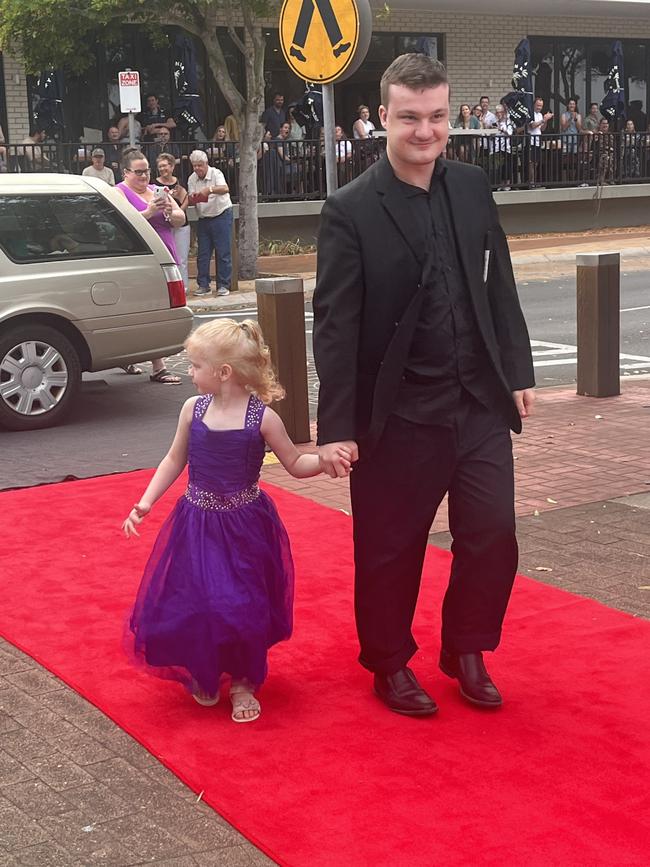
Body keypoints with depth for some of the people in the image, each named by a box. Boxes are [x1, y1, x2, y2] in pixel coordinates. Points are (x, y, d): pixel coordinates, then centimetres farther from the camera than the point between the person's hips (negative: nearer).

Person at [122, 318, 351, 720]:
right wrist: (146, 502, 2)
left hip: (245, 529, -3)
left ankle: (244, 682, 23)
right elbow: (175, 460, 9)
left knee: (242, 608, -3)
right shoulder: (193, 409, -3)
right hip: (196, 525, 3)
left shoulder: (262, 418, -13)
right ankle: (202, 675, 29)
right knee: (186, 606, 1)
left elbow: (295, 464, -2)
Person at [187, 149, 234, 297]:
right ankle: (203, 285, 10)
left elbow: (225, 189, -29)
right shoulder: (192, 179, 5)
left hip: (221, 216, -5)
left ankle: (223, 285, 1)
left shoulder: (216, 174, -10)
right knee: (202, 254, 4)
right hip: (203, 218, 5)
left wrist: (210, 189, -46)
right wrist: (192, 199, -22)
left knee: (223, 252, -4)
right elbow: (191, 201, 2)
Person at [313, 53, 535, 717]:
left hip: (480, 405, 4)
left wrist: (518, 372, 9)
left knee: (493, 538, 7)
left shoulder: (472, 187, 4)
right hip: (399, 417, -4)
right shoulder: (351, 210, -11)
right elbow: (335, 325, -12)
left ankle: (465, 651, 32)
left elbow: (500, 288, 11)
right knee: (390, 551, 10)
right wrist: (336, 428, -14)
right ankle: (390, 665, 33)